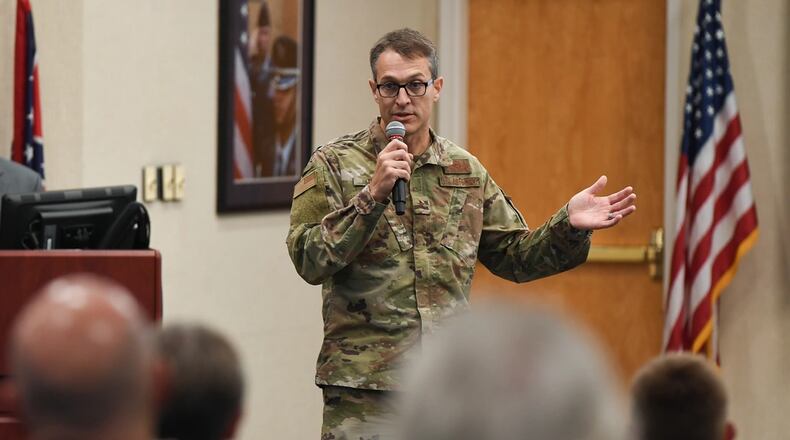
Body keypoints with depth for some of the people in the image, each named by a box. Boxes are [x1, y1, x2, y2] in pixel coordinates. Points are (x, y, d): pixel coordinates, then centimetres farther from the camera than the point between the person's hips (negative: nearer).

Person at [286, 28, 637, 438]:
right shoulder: (333, 165, -1)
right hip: (363, 389, -4)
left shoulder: (465, 170, 11)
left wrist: (568, 225, -1)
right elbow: (309, 260, -12)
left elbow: (514, 256, 17)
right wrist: (372, 196, -22)